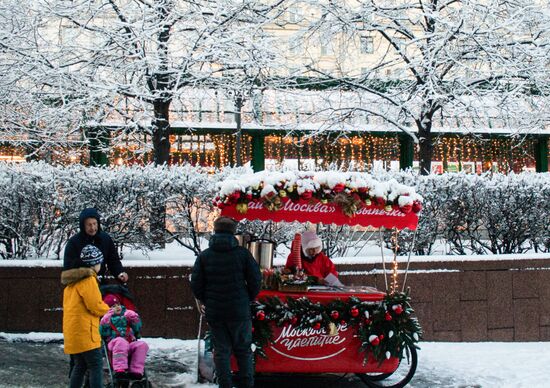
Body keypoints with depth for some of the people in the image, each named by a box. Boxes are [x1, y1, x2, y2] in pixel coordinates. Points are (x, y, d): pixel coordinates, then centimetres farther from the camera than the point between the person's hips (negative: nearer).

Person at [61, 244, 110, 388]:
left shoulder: (73, 280, 17)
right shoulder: (88, 279, -13)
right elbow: (95, 306, -16)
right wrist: (108, 309, 3)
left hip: (73, 332, 9)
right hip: (84, 332, -9)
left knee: (80, 366, 15)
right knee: (96, 365, -7)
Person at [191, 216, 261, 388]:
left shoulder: (204, 256, -1)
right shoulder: (242, 253, -5)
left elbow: (196, 285, 0)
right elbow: (255, 280, -4)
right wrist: (248, 299, 11)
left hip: (214, 312, 1)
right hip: (239, 310, -1)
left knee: (221, 350, 8)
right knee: (243, 349, 10)